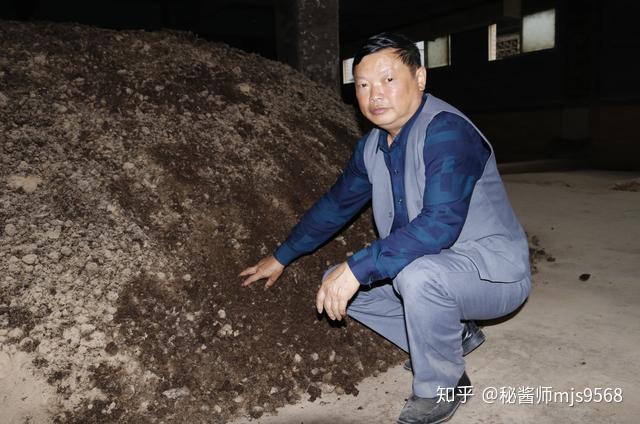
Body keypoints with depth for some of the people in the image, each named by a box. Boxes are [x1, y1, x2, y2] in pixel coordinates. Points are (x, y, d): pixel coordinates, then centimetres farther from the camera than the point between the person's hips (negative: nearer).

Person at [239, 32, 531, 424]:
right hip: (429, 266, 8)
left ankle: (442, 388, -8)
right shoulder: (373, 146, 1)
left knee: (418, 274, -38)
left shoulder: (445, 130, -24)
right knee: (337, 284, 6)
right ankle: (452, 336, 12)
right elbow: (336, 205, 13)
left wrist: (357, 268, -35)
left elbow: (441, 223, -36)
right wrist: (282, 258, 21)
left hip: (495, 271, -8)